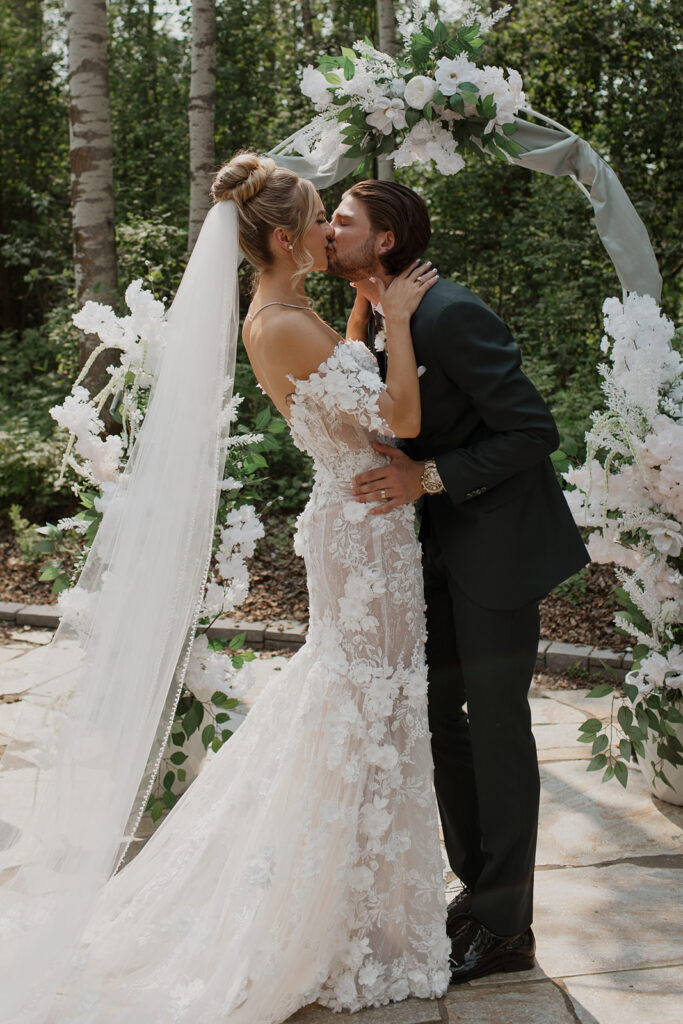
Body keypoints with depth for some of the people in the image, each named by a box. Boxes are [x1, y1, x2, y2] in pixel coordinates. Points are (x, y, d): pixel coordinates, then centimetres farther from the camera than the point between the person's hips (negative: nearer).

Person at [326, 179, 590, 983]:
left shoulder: (451, 314, -20)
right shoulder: (370, 321, 6)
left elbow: (533, 430, -21)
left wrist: (430, 477, -27)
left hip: (494, 542, -8)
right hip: (435, 546, 9)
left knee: (495, 724, 0)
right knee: (437, 714, 13)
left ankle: (505, 929, 15)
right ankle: (477, 885, 31)